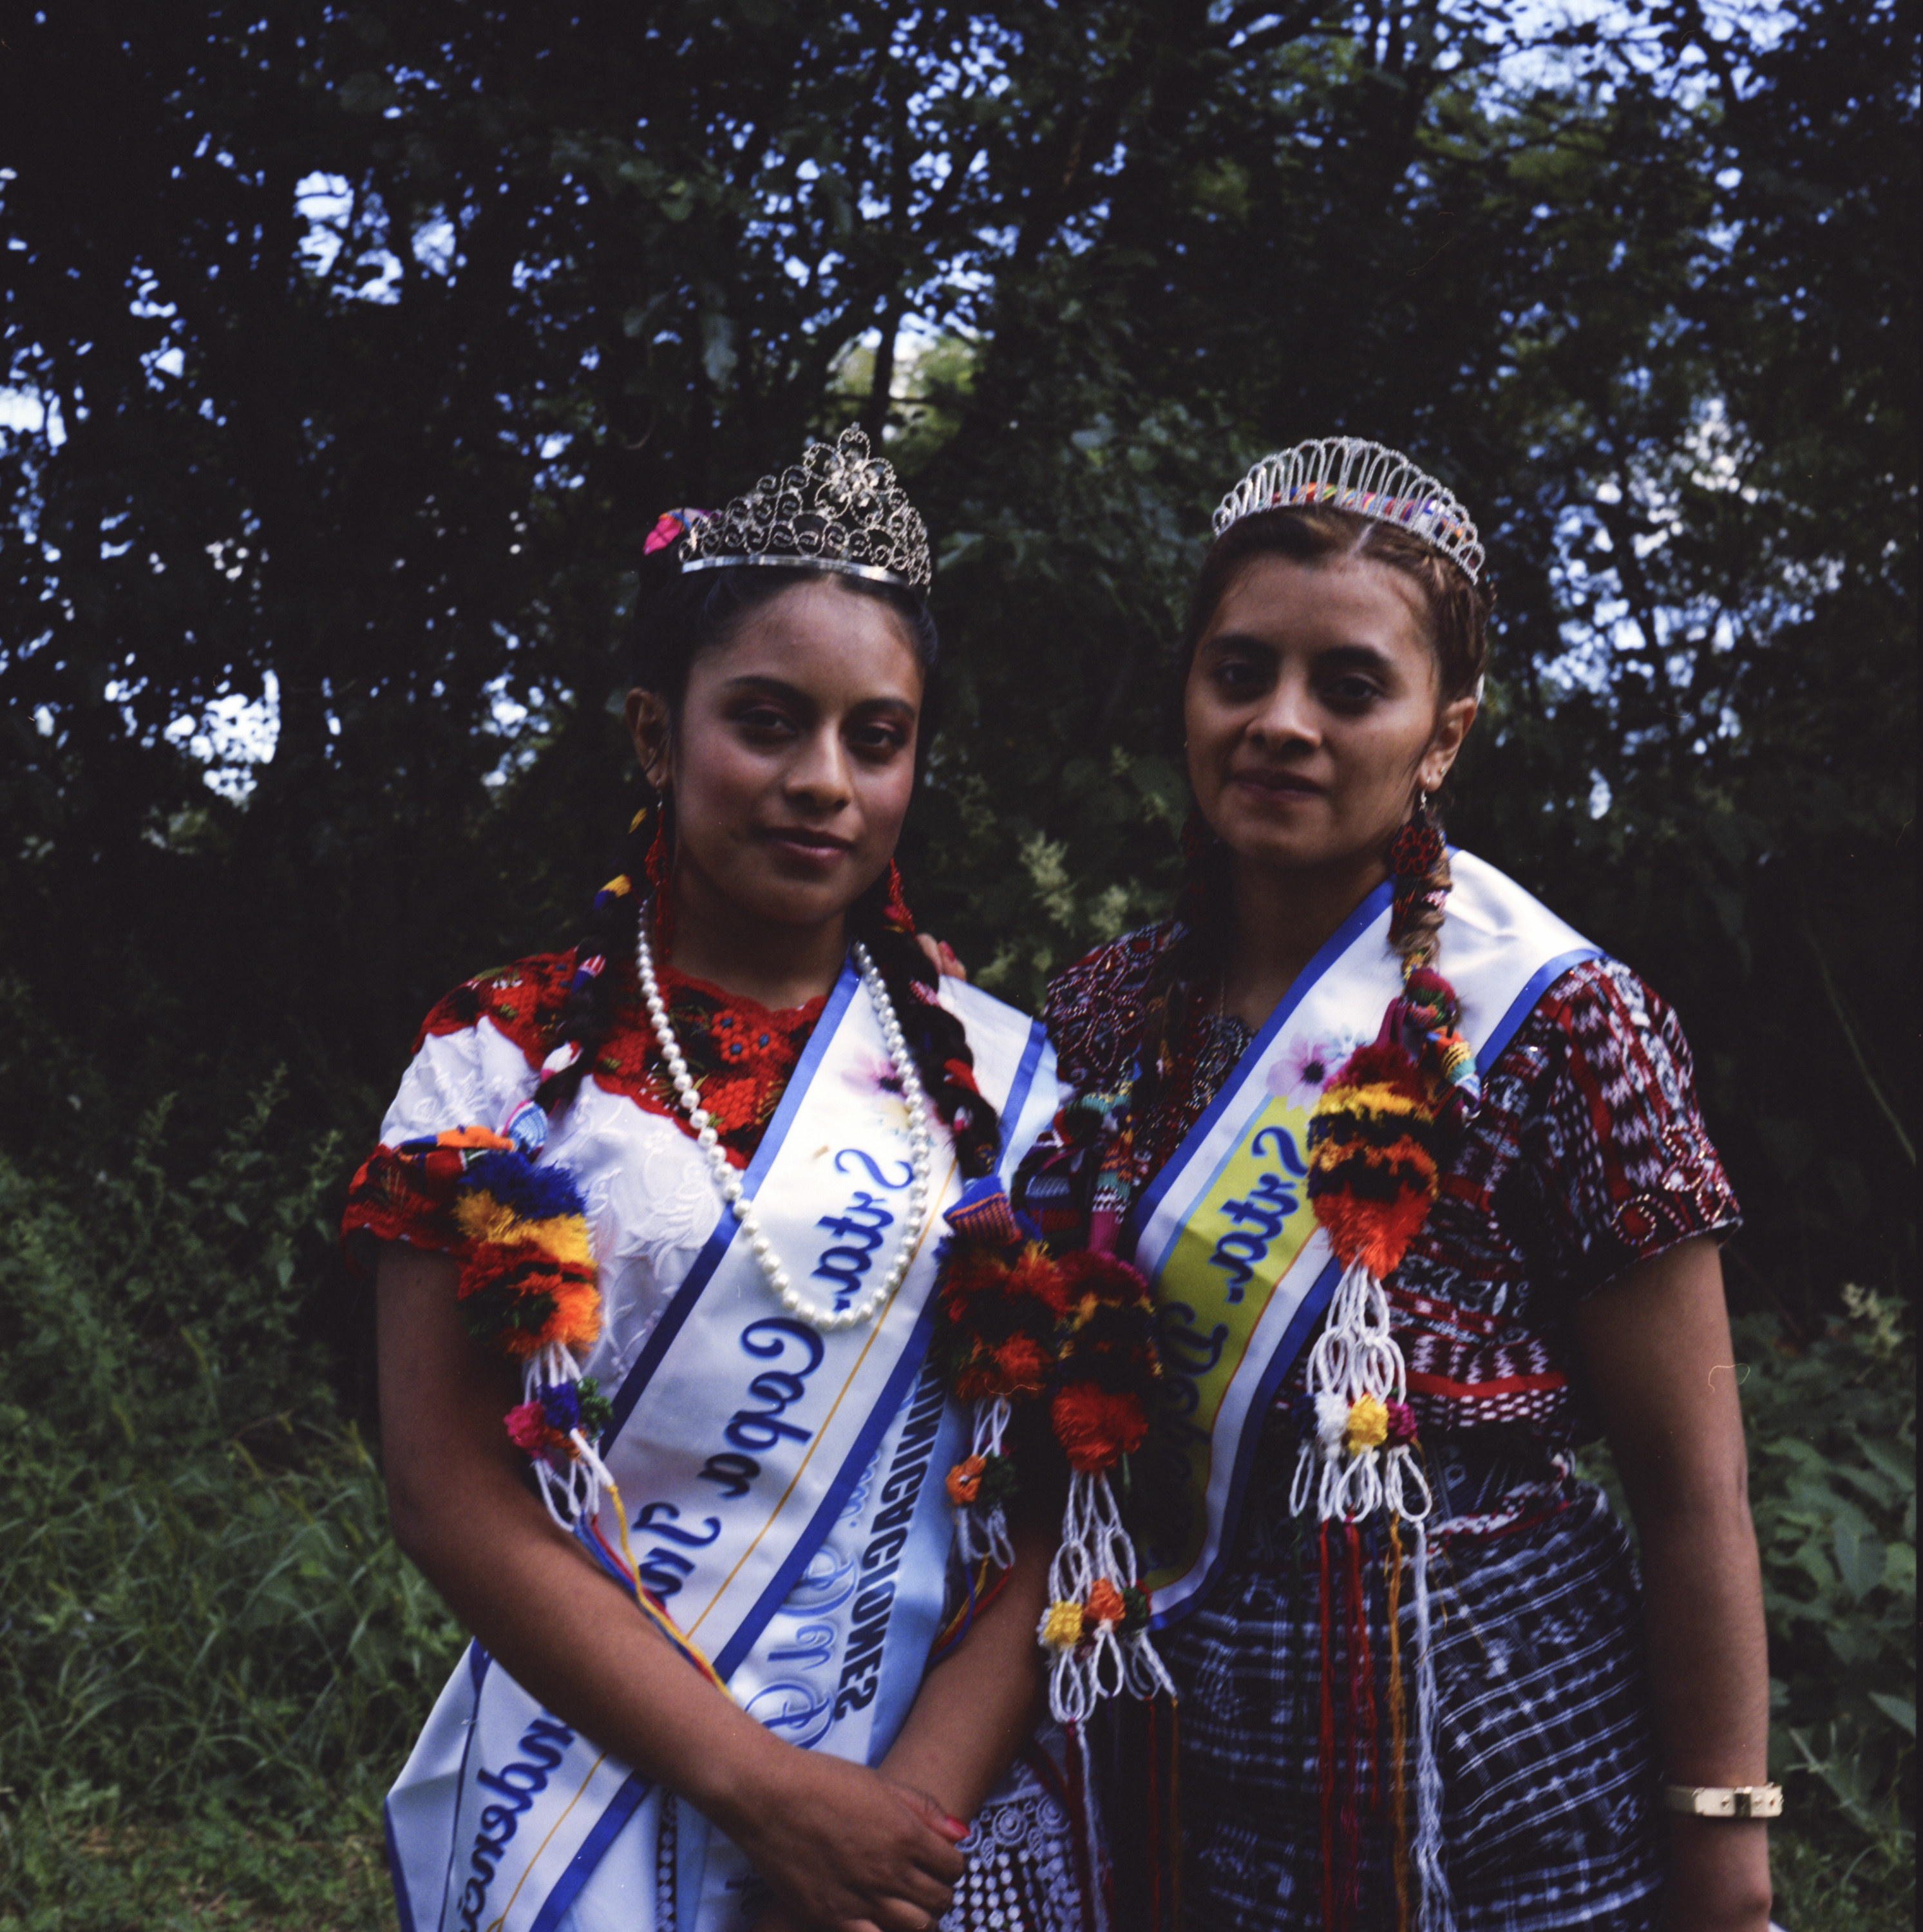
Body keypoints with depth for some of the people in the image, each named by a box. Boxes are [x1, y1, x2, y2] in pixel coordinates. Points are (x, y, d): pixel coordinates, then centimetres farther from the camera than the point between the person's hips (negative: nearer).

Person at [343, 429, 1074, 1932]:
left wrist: (914, 1802, -16)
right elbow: (452, 1484, -9)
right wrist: (764, 1789, -16)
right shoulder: (503, 1060, -4)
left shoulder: (998, 1075, 1)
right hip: (579, 1798, -1)